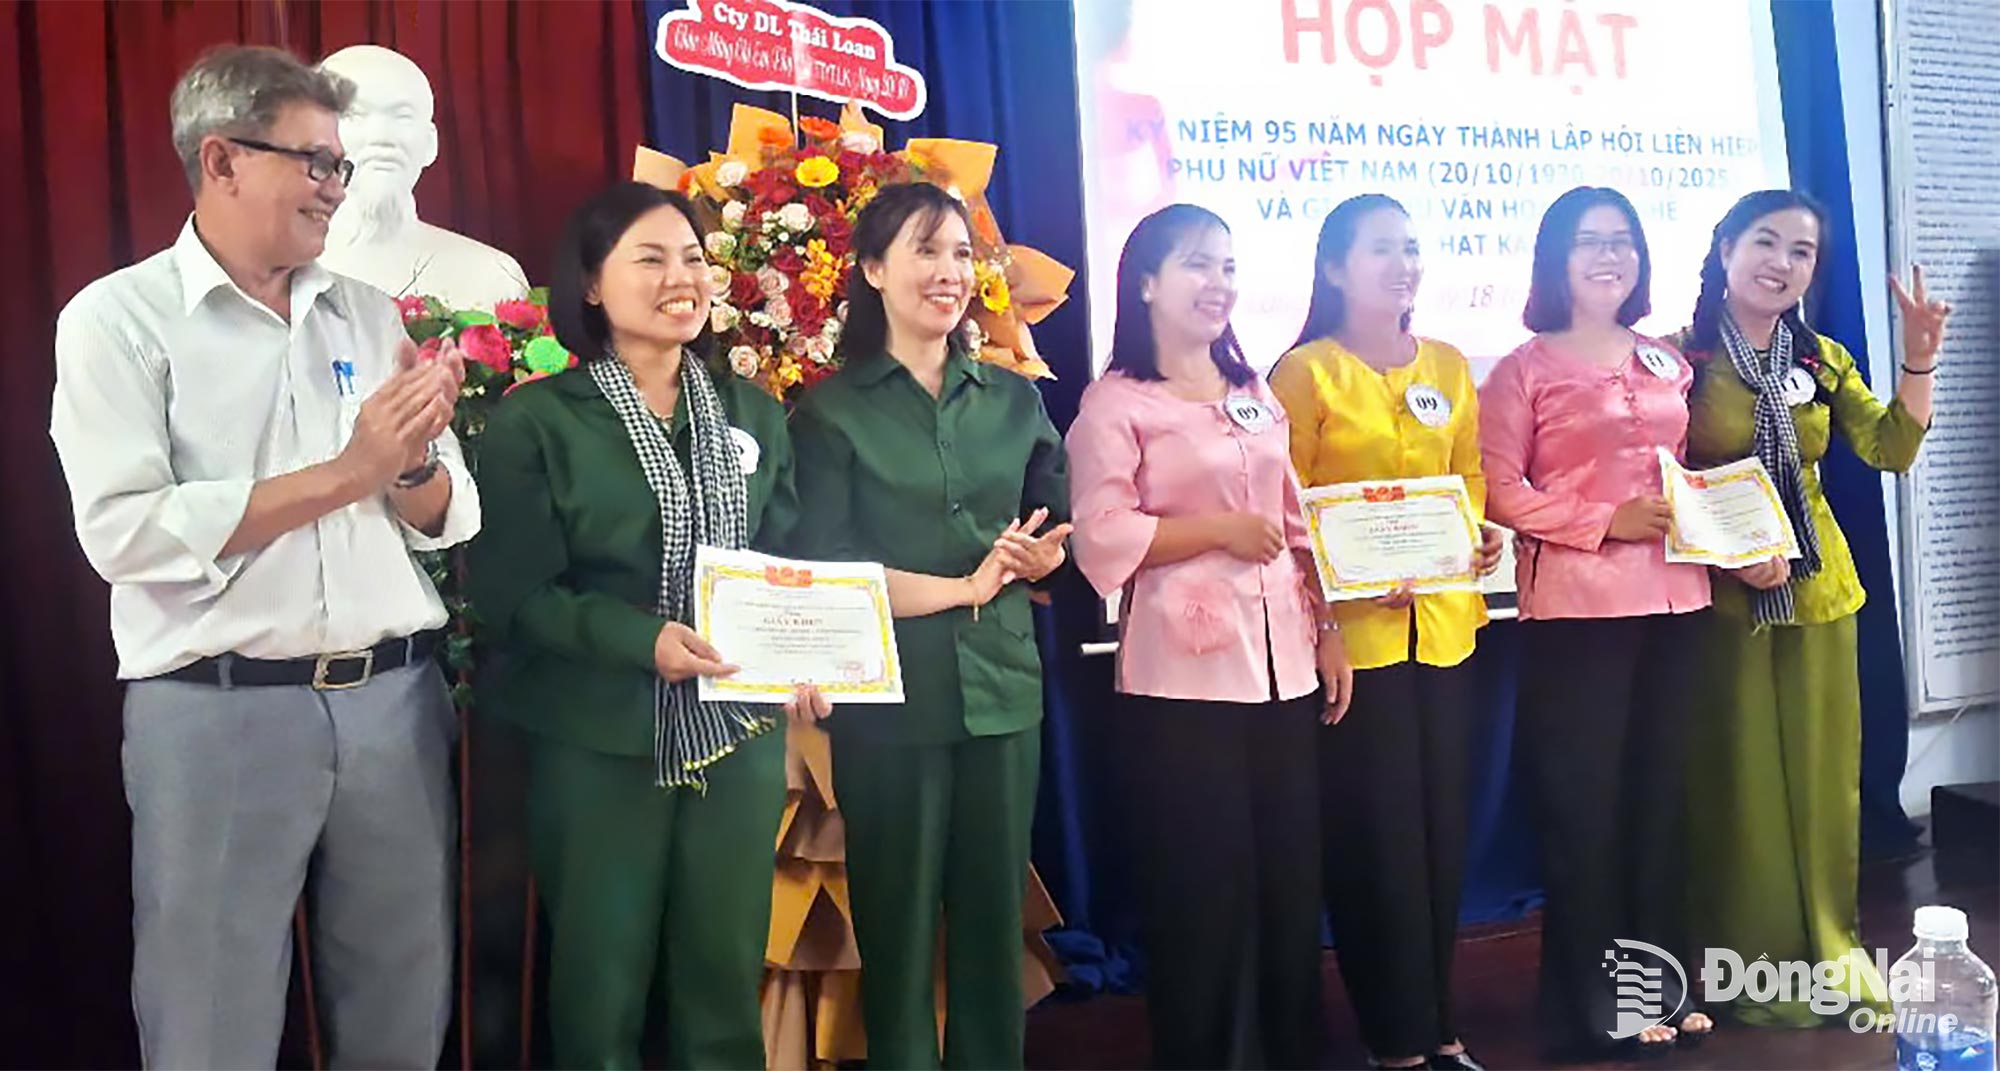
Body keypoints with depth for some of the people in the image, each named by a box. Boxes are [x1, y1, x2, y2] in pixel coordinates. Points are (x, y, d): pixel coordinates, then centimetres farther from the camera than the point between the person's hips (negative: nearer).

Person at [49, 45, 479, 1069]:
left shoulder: (368, 311, 11)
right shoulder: (118, 317, -3)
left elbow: (447, 520, 10)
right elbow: (124, 532, -16)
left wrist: (412, 463, -13)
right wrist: (345, 473, -15)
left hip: (396, 700, 5)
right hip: (219, 713, -4)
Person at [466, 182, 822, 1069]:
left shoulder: (753, 414, 9)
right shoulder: (537, 421, -5)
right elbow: (512, 591, -10)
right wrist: (644, 641, -24)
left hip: (740, 729, 4)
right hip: (600, 740, -4)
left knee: (726, 974, 13)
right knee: (602, 981, 7)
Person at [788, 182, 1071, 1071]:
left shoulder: (1014, 400, 11)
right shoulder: (832, 411, -2)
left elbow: (1058, 531, 16)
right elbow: (820, 570, -9)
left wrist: (1033, 559, -7)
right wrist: (961, 588, -14)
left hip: (1003, 688, 4)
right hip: (890, 697, -3)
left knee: (996, 918, 11)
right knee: (899, 926, 6)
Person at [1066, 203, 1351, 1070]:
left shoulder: (1256, 397, 16)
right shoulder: (1115, 402, -4)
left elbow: (1298, 526, 19)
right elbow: (1101, 537, -14)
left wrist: (1329, 630, 12)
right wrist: (1220, 529, -15)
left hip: (1282, 665, 6)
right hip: (1183, 675, -6)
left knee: (1292, 884, 11)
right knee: (1201, 893, 1)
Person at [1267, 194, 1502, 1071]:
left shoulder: (1448, 366, 12)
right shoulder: (1306, 372, -4)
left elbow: (1470, 477, 17)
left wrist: (1483, 536, -3)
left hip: (1445, 623, 5)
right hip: (1353, 630, -5)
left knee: (1442, 821, 9)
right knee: (1375, 831, -1)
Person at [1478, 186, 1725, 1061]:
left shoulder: (1667, 363, 15)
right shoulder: (1525, 369, -2)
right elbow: (1499, 490, -8)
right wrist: (1608, 521, -16)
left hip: (1672, 595, 5)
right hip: (1575, 602, -5)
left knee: (1660, 790, 11)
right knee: (1583, 798, 0)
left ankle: (1660, 978, 23)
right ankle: (1594, 998, 10)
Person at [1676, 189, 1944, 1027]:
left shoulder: (1822, 360, 9)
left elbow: (1890, 450, 1)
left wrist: (1918, 362, -12)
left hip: (1817, 587, 5)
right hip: (1718, 594, -5)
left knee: (1822, 769, 11)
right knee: (1736, 776, 3)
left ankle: (1829, 944, 24)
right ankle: (1751, 959, 15)